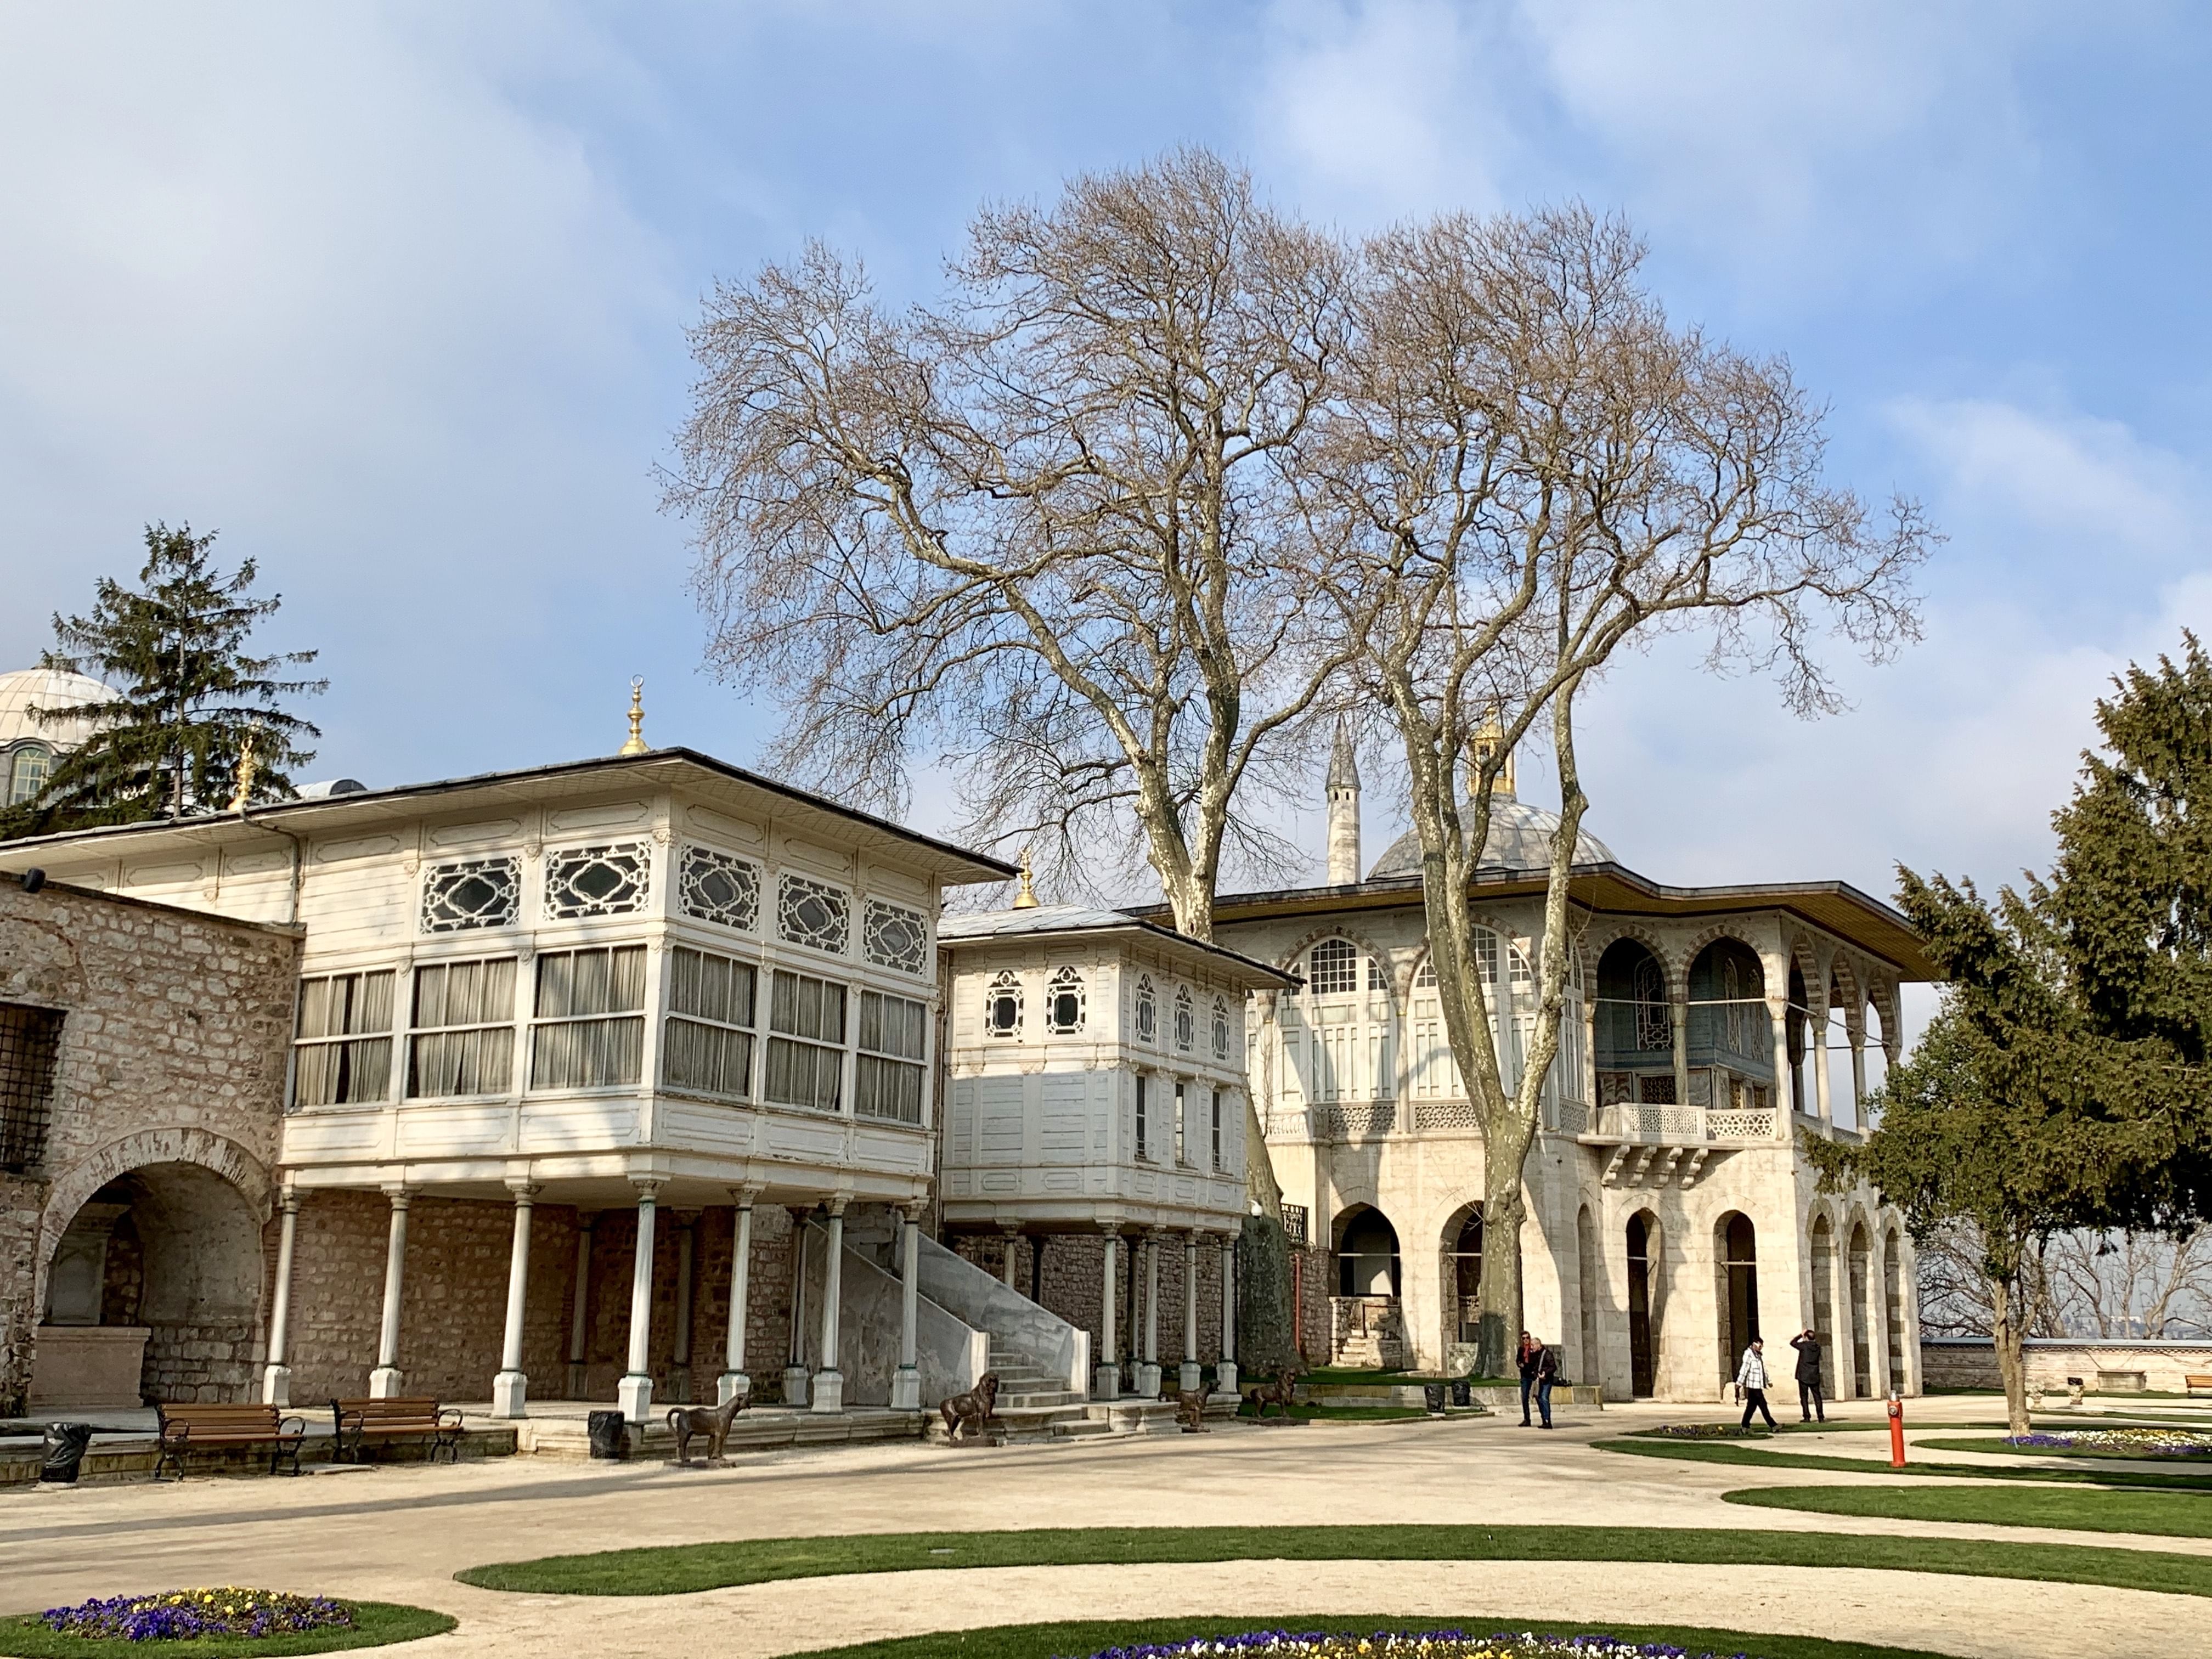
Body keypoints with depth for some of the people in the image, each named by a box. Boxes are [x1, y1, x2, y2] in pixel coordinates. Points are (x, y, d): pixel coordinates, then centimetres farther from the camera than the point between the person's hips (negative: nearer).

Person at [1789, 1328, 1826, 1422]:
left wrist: (1801, 1335, 12)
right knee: (1817, 1397, 8)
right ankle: (1821, 1416, 3)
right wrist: (1805, 1341, 23)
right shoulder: (1817, 1347, 2)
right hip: (1815, 1376, 4)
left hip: (1803, 1376, -4)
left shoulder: (1804, 1346, -10)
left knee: (1804, 1397, 2)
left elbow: (1792, 1342, 4)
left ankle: (1807, 1417, -2)